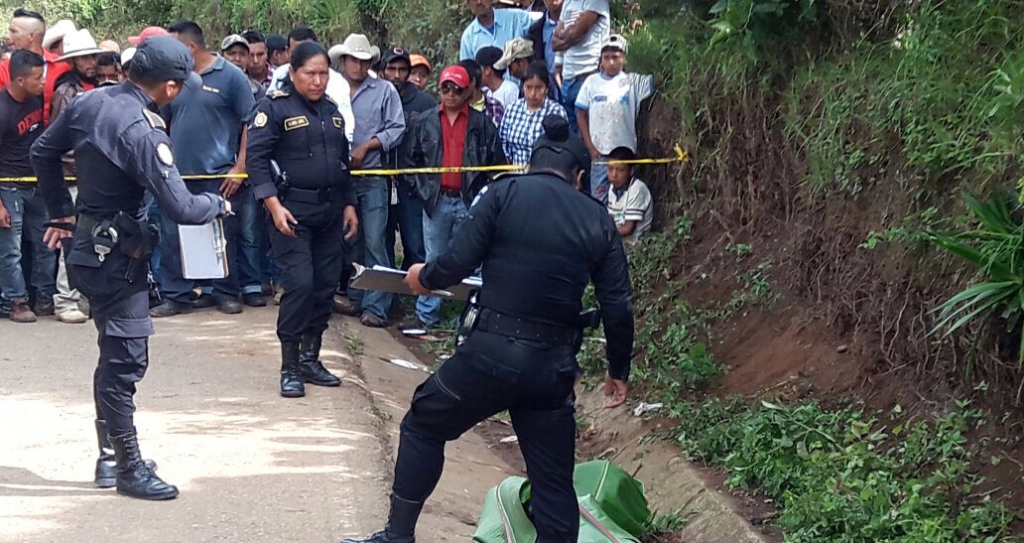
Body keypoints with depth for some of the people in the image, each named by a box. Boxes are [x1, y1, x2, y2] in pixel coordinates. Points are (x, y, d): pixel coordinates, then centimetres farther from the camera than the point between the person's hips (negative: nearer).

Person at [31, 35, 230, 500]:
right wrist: (219, 204, -4)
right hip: (117, 254, -9)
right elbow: (181, 208, -24)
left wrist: (63, 213, 21)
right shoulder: (144, 132, -24)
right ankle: (129, 469, 3)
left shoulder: (89, 101, 0)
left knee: (115, 355, 18)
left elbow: (42, 153, 13)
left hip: (88, 246, 9)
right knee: (126, 360, -3)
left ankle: (110, 456, 26)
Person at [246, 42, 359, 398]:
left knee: (325, 285, 6)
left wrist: (349, 205, 17)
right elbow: (255, 157, -12)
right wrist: (274, 205, -19)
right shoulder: (275, 107, -6)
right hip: (292, 210, -7)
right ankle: (289, 368, -5)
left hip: (330, 211, 7)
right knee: (300, 283, -14)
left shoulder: (331, 111, 15)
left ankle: (310, 359, 18)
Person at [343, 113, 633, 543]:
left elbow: (458, 262, -8)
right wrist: (619, 370, 19)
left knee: (423, 426, 20)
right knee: (554, 480, 11)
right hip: (554, 365, 2)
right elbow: (618, 308, 5)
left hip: (491, 350, -2)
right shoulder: (598, 221, 8)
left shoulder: (504, 193, -1)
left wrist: (424, 276, 13)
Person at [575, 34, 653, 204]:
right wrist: (590, 147, -1)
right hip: (599, 152, 1)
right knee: (598, 200, 5)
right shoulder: (592, 82, 2)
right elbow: (581, 115, 5)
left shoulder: (632, 82, 0)